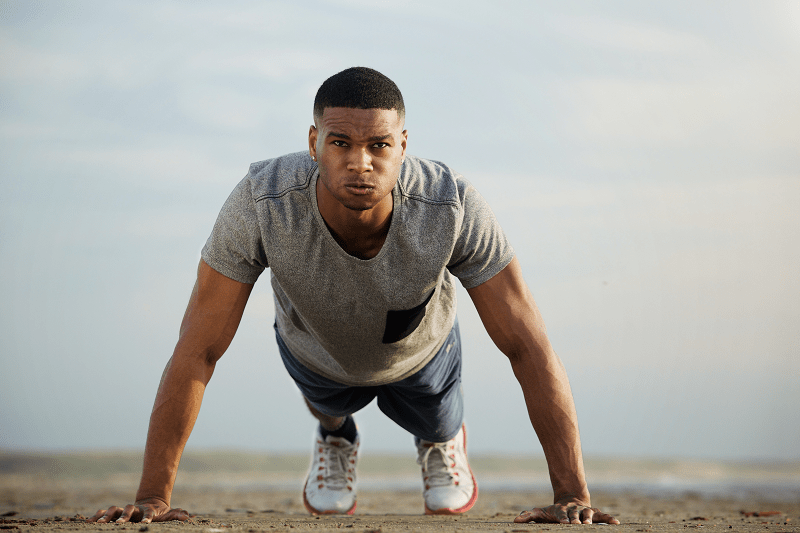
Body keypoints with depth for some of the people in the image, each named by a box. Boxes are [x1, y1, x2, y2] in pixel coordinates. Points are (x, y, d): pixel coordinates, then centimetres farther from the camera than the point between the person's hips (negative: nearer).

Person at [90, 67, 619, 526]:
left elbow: (530, 349, -36)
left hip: (421, 353, 0)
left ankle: (442, 438, 63)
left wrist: (572, 495, -40)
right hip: (316, 352, 0)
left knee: (436, 427, 28)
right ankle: (335, 434, 66)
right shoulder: (262, 204, -44)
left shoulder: (453, 207, -44)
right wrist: (154, 498, -36)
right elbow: (197, 352, -35)